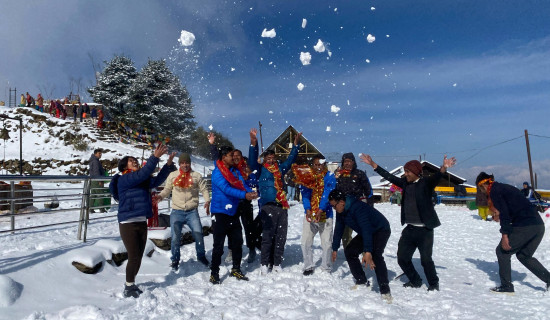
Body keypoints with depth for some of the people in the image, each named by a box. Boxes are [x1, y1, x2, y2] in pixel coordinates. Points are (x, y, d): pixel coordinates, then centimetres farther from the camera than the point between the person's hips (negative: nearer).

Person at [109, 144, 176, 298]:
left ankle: (131, 284, 29)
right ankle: (128, 288, 13)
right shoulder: (123, 179, -9)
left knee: (139, 256, 12)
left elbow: (156, 180, 1)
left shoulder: (141, 180, 13)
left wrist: (168, 165, -8)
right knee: (134, 256, -5)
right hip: (128, 224, -7)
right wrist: (155, 157, -31)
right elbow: (142, 174, -25)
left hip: (142, 223, 7)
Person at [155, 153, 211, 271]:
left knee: (198, 234, -3)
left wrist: (207, 201, -13)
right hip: (177, 212, 1)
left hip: (192, 212, 0)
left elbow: (204, 189, 4)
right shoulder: (173, 175, 6)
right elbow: (167, 190, 12)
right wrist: (161, 196, -9)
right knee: (176, 237, -1)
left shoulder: (197, 176, 3)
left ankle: (201, 256, 23)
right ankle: (175, 260, 22)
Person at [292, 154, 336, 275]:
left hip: (326, 215, -1)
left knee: (327, 243, 3)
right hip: (309, 215, 2)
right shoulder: (306, 176, 1)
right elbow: (305, 193, -8)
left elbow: (327, 194, -15)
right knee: (305, 242, 1)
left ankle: (326, 268, 21)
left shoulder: (329, 177, -4)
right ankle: (308, 266, 18)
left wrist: (320, 210, -26)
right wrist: (307, 209, -23)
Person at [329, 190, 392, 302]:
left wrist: (367, 252, -50)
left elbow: (366, 228, -43)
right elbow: (338, 229, 5)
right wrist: (335, 249, 8)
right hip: (365, 233, 9)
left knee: (375, 255, -31)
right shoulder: (341, 211, -6)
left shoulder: (357, 207, -35)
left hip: (381, 230, -9)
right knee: (349, 251, -2)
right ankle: (362, 282, 6)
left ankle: (385, 290, -25)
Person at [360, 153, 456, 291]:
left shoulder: (426, 182, -9)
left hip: (424, 230, -6)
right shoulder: (405, 183, 7)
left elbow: (436, 177, -28)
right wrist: (372, 164, 13)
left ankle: (434, 284, 28)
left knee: (426, 259, 1)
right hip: (409, 229, 6)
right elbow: (389, 176, 13)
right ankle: (415, 281, 33)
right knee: (402, 258, 10)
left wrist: (444, 168, -49)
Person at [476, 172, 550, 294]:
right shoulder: (506, 187, 23)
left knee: (502, 251, 6)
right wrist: (501, 217, 37)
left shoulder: (494, 190, -3)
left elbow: (503, 212, -13)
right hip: (539, 225, 9)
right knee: (524, 256, 24)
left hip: (523, 227, -9)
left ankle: (506, 286, 8)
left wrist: (505, 235, -14)